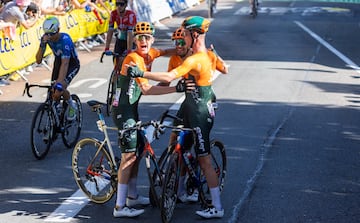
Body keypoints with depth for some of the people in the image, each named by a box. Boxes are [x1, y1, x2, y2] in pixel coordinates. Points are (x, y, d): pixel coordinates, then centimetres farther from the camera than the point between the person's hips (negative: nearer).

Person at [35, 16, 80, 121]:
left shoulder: (65, 40, -36)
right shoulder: (46, 37, -20)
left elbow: (65, 64, -44)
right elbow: (38, 60, -22)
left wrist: (59, 84, -53)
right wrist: (42, 44, -38)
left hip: (72, 64, -5)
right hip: (58, 61, 6)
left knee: (60, 88, -25)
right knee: (53, 91, -5)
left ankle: (71, 105, 4)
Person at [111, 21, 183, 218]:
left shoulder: (150, 54, 4)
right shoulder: (133, 58, -22)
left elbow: (167, 52, 26)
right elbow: (146, 88, -31)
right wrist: (176, 88, -37)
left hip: (132, 108, 9)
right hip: (122, 109, -9)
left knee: (137, 151, 17)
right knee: (129, 155, -11)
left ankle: (132, 196, 30)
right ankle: (120, 207, -11)